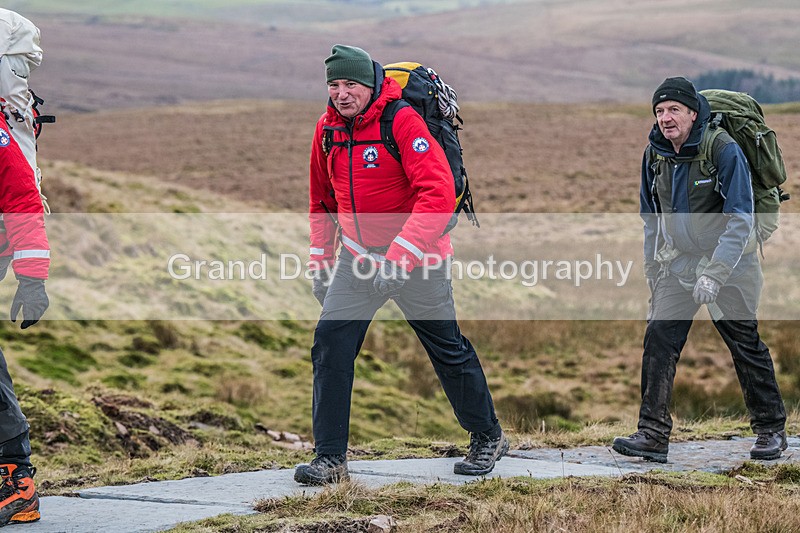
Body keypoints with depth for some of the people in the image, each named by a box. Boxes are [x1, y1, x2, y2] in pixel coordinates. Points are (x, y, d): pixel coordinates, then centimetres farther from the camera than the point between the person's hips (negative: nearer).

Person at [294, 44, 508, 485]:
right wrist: (320, 262, 12)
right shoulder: (328, 128, 0)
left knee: (448, 349, 8)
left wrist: (400, 256, -35)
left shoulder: (402, 120, -20)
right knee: (331, 345, -9)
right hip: (357, 259, 5)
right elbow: (322, 200, 16)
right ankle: (330, 457, -4)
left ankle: (488, 437, 30)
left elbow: (438, 194, -29)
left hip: (417, 258, -5)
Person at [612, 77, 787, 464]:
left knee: (745, 345, 4)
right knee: (659, 339, -10)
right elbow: (651, 217, 13)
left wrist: (714, 273, -27)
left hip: (728, 262, -4)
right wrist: (652, 271, 12)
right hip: (678, 260, 5)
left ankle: (771, 429, 21)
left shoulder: (724, 150, -18)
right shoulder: (655, 154, 0)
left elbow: (740, 219, -20)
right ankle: (653, 435, -10)